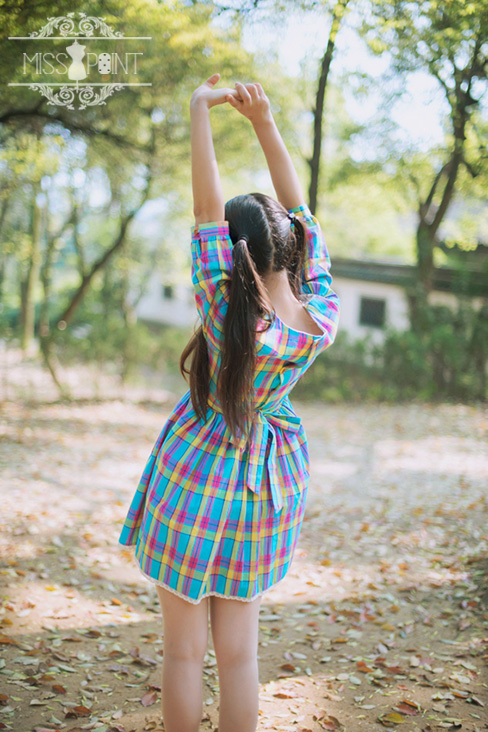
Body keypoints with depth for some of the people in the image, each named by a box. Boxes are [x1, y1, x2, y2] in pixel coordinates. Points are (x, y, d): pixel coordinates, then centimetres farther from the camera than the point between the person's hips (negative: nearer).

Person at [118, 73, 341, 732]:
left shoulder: (228, 316, -26)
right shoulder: (322, 319, -14)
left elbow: (207, 209, -21)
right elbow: (301, 215, -6)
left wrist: (201, 109, -12)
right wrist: (265, 124, -5)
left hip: (196, 480, -4)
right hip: (268, 484, 5)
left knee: (184, 649, 11)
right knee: (239, 651, 15)